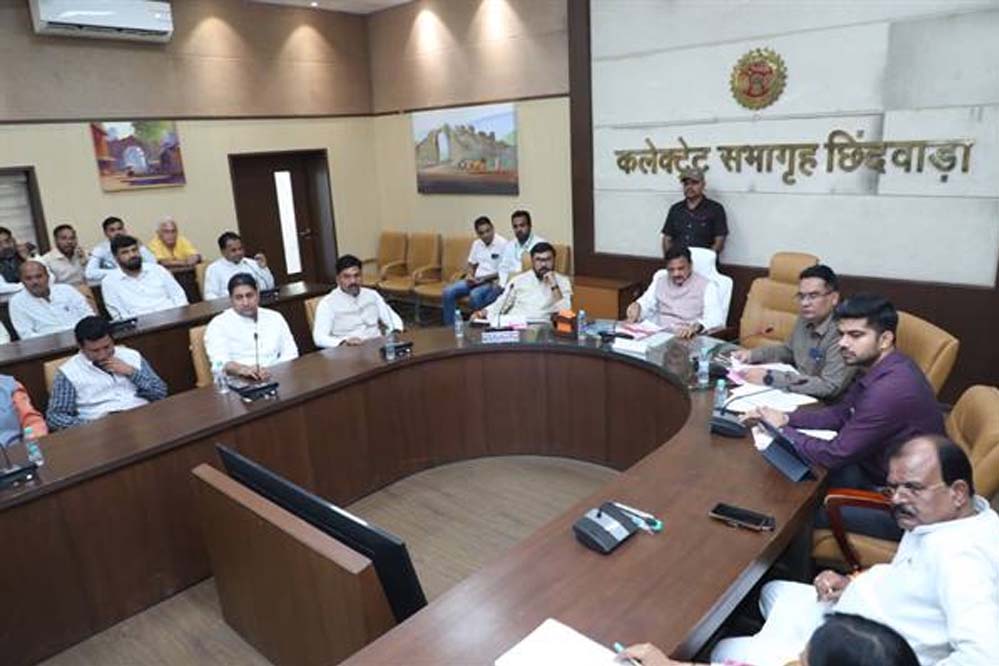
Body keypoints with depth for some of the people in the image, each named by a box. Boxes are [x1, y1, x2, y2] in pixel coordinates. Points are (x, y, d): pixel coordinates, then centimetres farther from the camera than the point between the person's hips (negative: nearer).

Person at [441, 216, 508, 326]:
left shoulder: (502, 244, -11)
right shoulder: (476, 244, 12)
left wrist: (484, 278, -18)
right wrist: (470, 275, -2)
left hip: (494, 282, -7)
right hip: (476, 280, 7)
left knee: (475, 294, -36)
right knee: (448, 291, -12)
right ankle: (450, 327, -3)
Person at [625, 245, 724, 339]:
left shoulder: (706, 286, -3)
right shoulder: (660, 279, 14)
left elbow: (716, 318, -15)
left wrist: (696, 326, -37)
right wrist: (636, 306, -7)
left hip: (688, 339, -4)